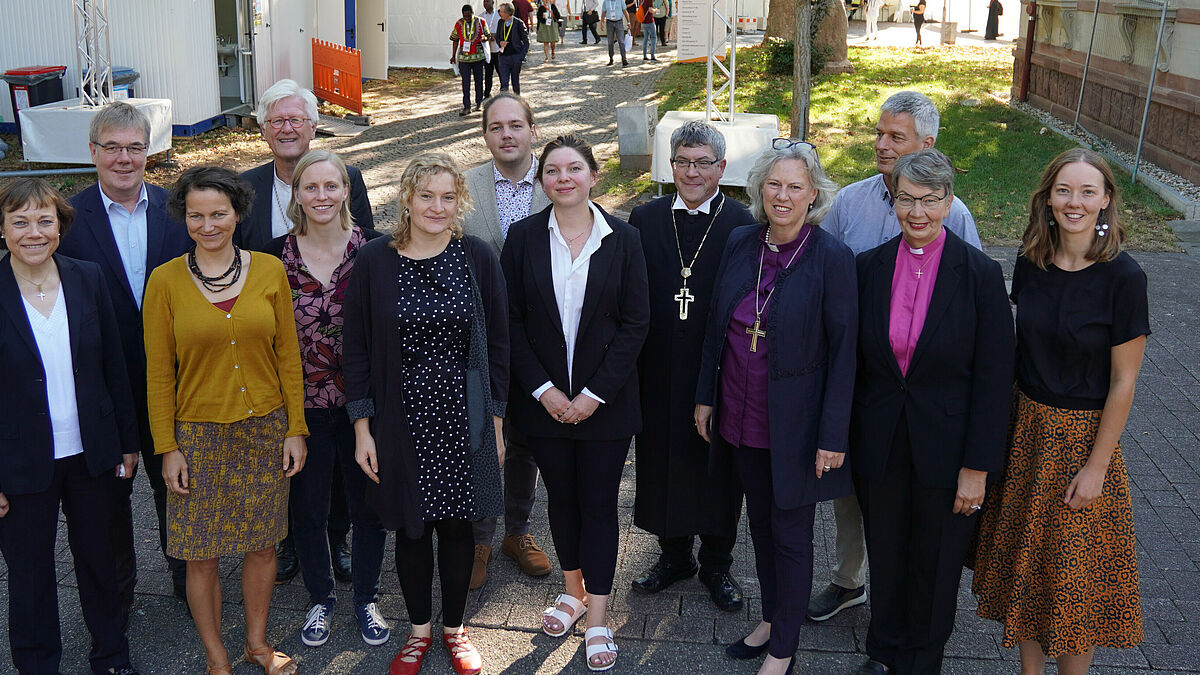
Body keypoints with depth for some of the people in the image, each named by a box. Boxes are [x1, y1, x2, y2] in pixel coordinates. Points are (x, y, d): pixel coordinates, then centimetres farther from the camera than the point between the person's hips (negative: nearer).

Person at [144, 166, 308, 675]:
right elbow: (158, 372, -2)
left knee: (262, 543, 13)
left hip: (265, 429, 2)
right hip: (199, 435, -1)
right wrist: (167, 447, -4)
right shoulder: (165, 281, -5)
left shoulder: (269, 270, -2)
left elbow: (288, 356, 3)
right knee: (202, 553, 7)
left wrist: (295, 428, 1)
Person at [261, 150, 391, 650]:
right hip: (303, 406, 1)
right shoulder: (276, 256, -4)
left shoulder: (373, 249, -5)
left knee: (369, 505, 11)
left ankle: (366, 598, 34)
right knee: (308, 510, 15)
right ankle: (320, 599, 37)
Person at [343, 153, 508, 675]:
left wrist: (495, 422, 2)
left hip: (463, 421, 0)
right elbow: (356, 348, 0)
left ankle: (454, 627, 33)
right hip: (401, 422, 0)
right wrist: (362, 428, -3)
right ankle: (419, 628, 34)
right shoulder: (374, 260, -5)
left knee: (456, 526, 11)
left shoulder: (477, 258, -3)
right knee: (411, 529, 12)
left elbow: (496, 343, 2)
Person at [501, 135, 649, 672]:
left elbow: (635, 324, -5)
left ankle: (597, 619, 16)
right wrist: (542, 389, -10)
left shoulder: (623, 239, -3)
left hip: (604, 400, -1)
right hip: (545, 400, 1)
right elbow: (511, 321, -2)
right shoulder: (524, 237, -1)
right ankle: (573, 590, 35)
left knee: (599, 502, 5)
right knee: (560, 496, 14)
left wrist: (596, 393, -11)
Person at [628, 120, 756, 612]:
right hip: (659, 372, 3)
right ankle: (673, 554, 35)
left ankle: (716, 565, 30)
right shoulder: (645, 220, 2)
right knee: (662, 463, 14)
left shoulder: (742, 225, -7)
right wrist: (630, 365, -2)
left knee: (717, 468, 11)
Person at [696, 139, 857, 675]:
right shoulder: (740, 243, 0)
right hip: (741, 413, 5)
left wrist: (833, 435, -14)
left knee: (790, 535, 8)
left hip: (794, 423, -5)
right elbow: (716, 324, 8)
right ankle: (771, 619, 39)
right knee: (759, 520, 19)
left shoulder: (832, 258, -16)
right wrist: (706, 395, 9)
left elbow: (843, 351, -14)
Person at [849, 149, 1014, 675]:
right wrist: (845, 439, 4)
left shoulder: (981, 273, -11)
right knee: (885, 556, 18)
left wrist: (977, 466, -12)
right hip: (880, 446, 3)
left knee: (935, 564, 14)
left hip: (945, 449, -2)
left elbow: (994, 379, -10)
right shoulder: (870, 267, -2)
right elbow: (854, 361, 4)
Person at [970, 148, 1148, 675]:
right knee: (1024, 560, 16)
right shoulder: (1031, 261, -2)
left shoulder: (1122, 277, -16)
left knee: (1075, 574, 8)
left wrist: (1096, 466, -13)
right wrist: (1003, 426, 7)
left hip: (1083, 437, -5)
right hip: (1026, 427, 5)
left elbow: (1124, 381, -13)